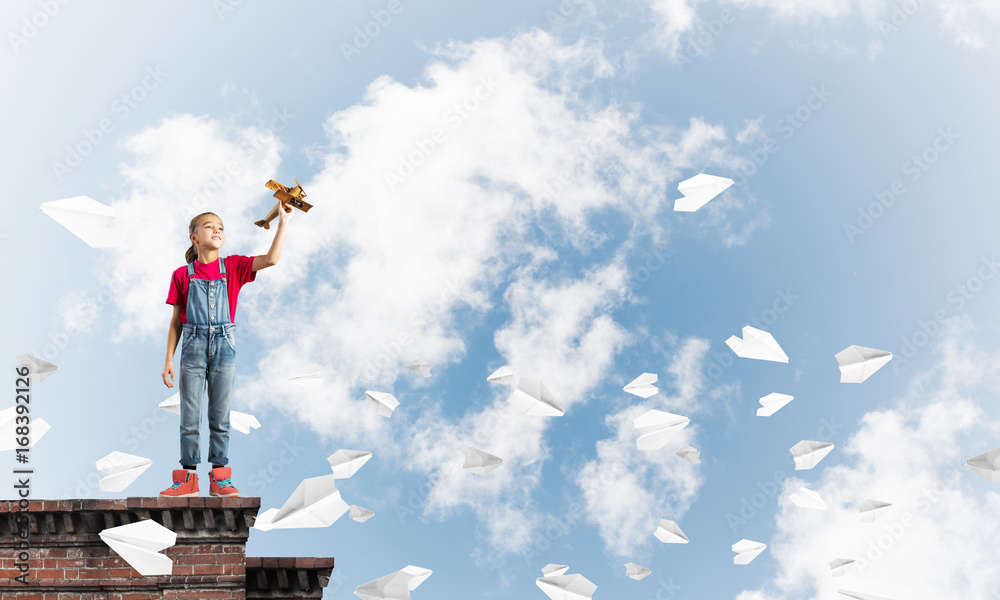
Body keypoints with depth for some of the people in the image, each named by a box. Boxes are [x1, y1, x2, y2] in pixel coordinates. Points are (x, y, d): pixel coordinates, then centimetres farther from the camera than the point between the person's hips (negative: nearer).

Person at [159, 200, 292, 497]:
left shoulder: (233, 267, 5)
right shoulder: (182, 275, 3)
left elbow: (271, 259, -10)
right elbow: (176, 320, 5)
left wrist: (283, 222, -14)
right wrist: (169, 359, 1)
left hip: (224, 346, 1)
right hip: (193, 346, -1)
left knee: (220, 415, 6)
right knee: (190, 415, 2)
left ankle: (220, 477, 12)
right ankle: (188, 477, 9)